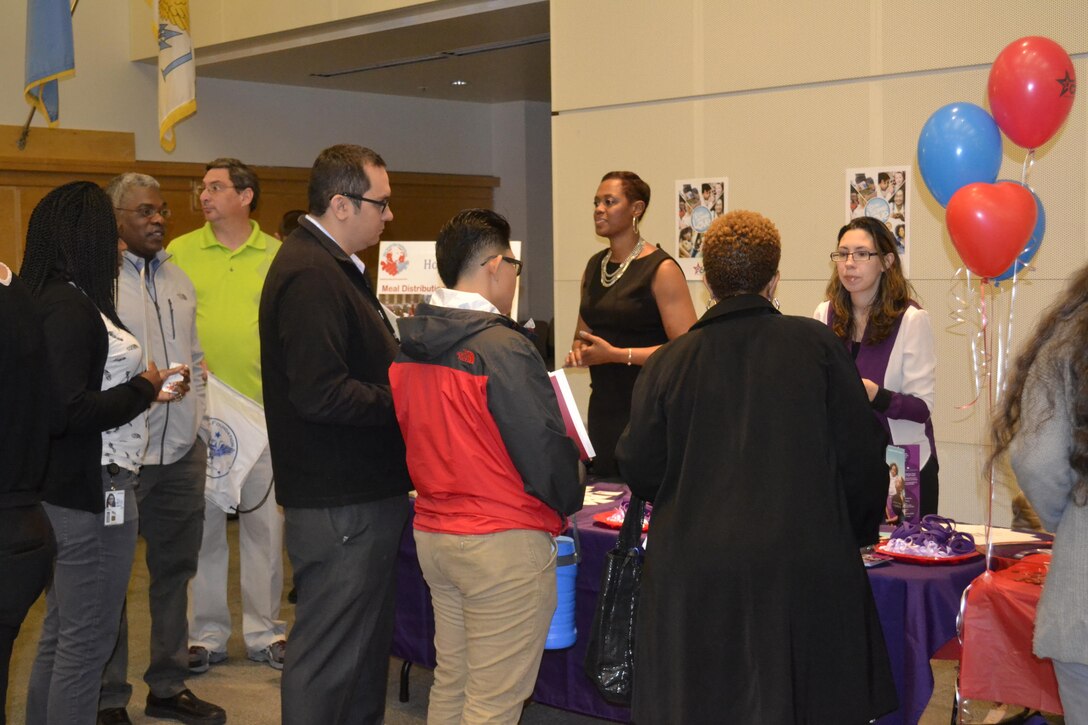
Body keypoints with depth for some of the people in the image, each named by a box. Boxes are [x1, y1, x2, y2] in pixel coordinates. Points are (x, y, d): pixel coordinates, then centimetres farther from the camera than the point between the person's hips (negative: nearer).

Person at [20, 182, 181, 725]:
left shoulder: (54, 299, 10)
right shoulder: (71, 307, -19)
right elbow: (65, 412, -26)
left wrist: (143, 389, 11)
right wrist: (143, 390, -14)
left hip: (65, 489, 10)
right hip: (92, 490, -10)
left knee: (61, 630, 20)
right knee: (88, 638, 0)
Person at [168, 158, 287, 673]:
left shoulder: (278, 257, 4)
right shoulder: (180, 253, 6)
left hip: (263, 408, 0)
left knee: (264, 520, 6)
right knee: (203, 523, 6)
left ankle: (265, 632, 18)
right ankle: (207, 635, 18)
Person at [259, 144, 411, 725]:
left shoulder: (331, 266, 14)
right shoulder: (310, 275, -19)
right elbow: (321, 394, -27)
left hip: (363, 493, 11)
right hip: (338, 504, -11)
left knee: (368, 644, 20)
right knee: (327, 659, -1)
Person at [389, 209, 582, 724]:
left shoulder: (407, 347, 6)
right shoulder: (503, 348, -17)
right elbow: (545, 447, -15)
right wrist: (570, 500, 3)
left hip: (432, 533, 8)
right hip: (504, 545, -8)